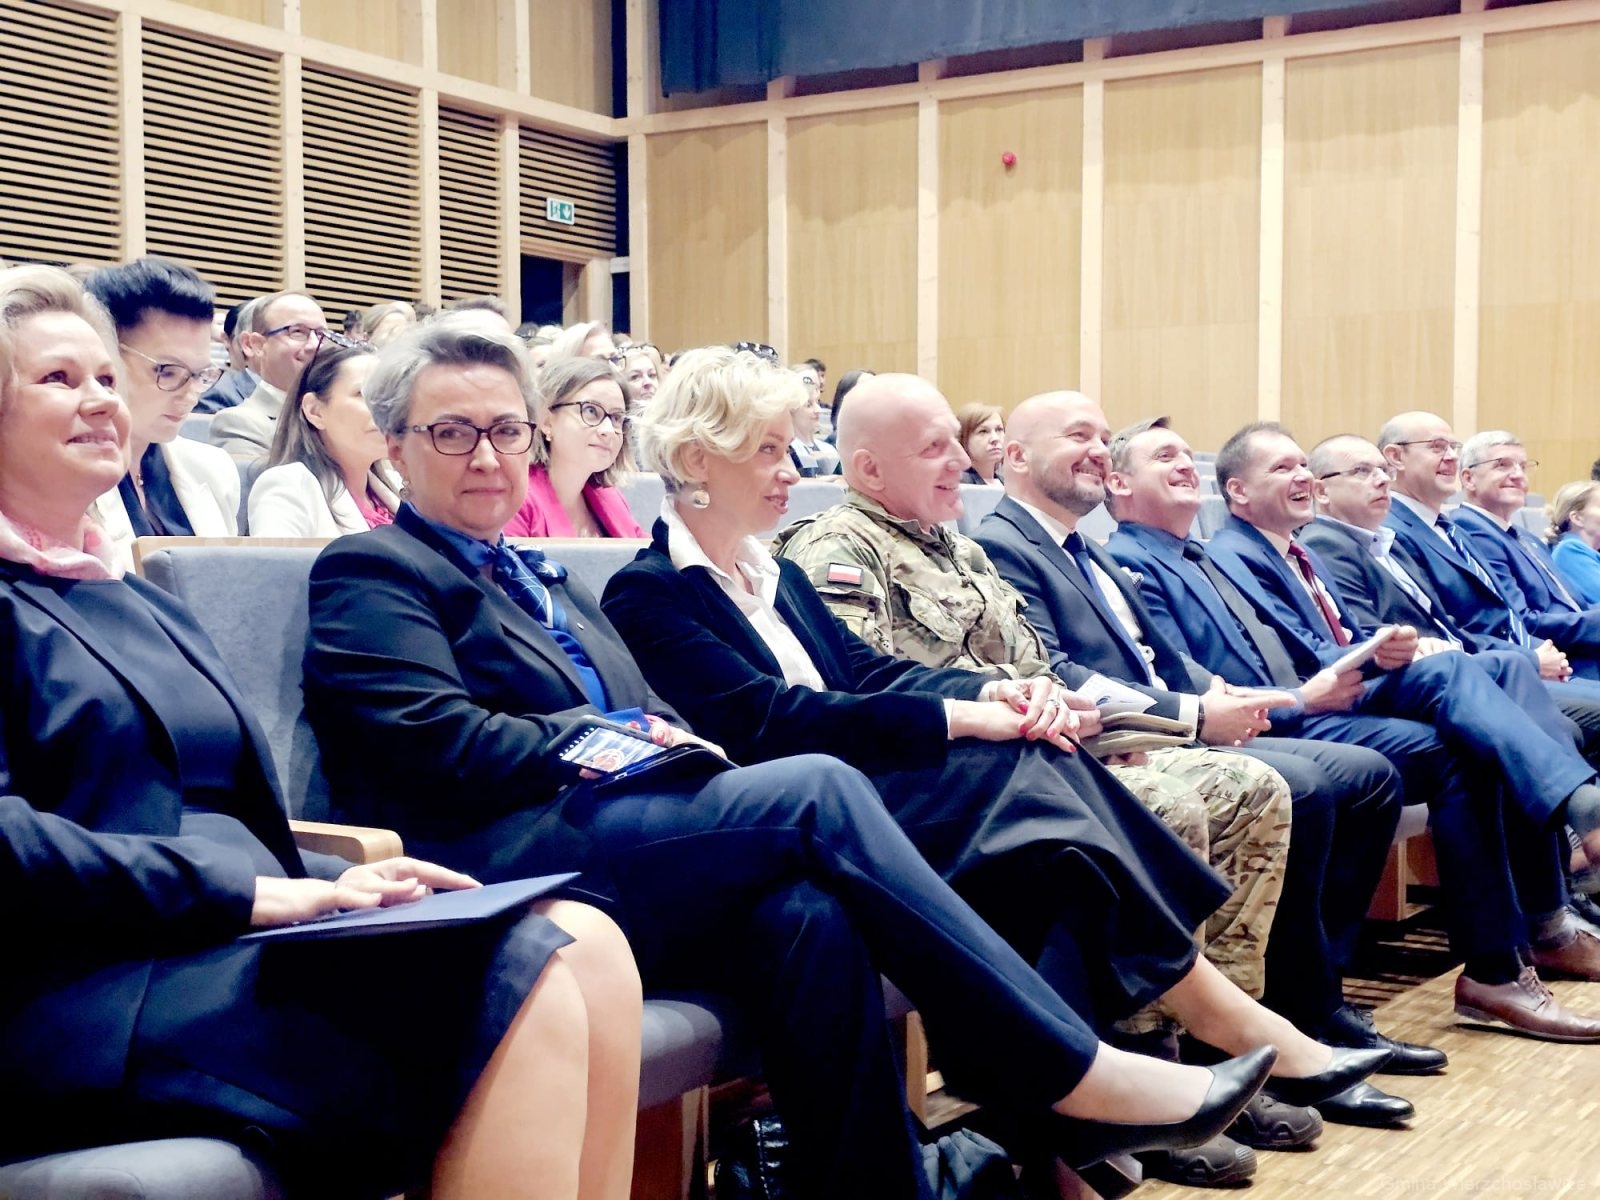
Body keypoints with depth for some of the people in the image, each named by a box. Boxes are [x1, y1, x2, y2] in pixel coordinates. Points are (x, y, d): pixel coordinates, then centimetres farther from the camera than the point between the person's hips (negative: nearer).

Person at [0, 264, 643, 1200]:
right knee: (519, 993, -27)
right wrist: (244, 888, -18)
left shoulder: (142, 603, 27)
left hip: (221, 939, 8)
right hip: (89, 984, -8)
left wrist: (330, 879, 3)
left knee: (584, 946, -17)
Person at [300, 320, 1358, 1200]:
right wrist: (629, 742, -9)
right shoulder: (369, 574, 5)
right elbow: (442, 745, -10)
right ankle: (1076, 1078, -20)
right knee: (818, 789, -23)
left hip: (617, 860, 7)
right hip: (496, 867, -6)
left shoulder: (545, 579, 28)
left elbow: (650, 730, 19)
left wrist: (668, 745, -5)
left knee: (808, 911, -27)